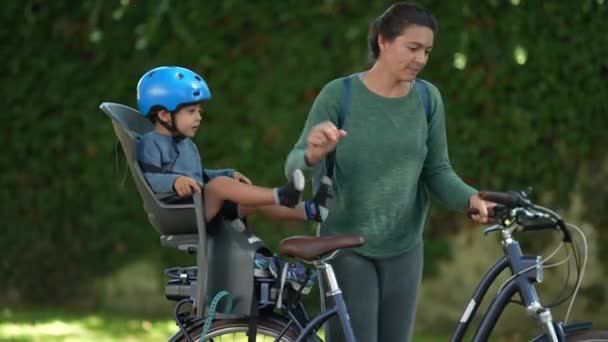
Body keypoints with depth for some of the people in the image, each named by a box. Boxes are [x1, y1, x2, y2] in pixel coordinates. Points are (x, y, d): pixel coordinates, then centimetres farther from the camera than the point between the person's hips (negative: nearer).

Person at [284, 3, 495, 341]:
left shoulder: (428, 98, -2)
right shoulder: (340, 95, -11)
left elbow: (437, 169, 1)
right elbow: (295, 165, -13)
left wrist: (471, 198, -19)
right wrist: (313, 154, -37)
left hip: (403, 250, 3)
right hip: (347, 248, -3)